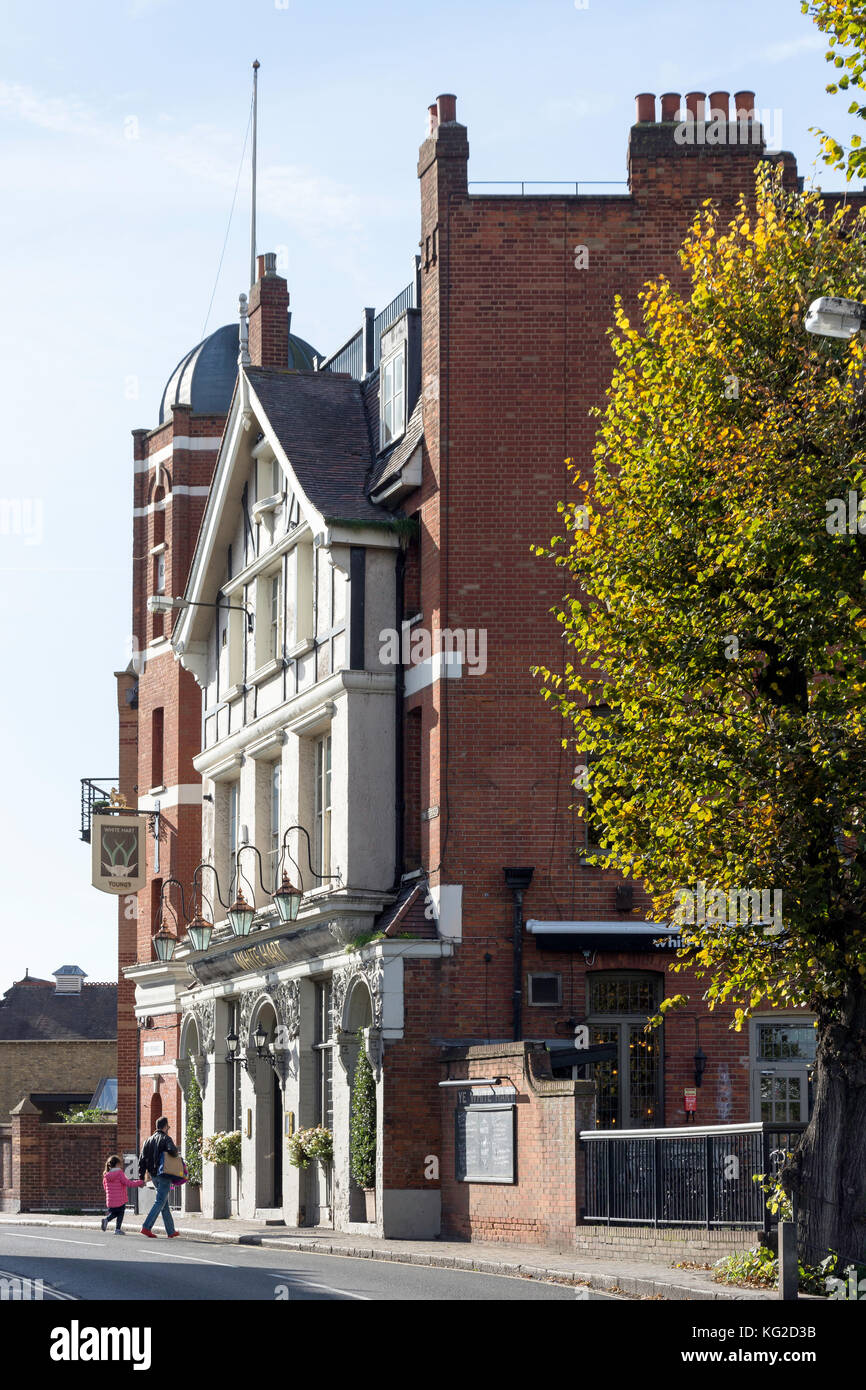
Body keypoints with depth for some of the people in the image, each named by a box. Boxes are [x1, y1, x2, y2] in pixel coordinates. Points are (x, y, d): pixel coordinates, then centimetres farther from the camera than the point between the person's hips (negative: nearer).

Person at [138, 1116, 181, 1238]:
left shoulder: (150, 1140, 12)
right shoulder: (166, 1138, -8)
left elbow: (142, 1159, 8)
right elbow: (172, 1150, -28)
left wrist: (141, 1176, 9)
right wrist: (175, 1153, -4)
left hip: (153, 1175, 7)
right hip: (164, 1174, -7)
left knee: (164, 1202, 14)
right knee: (160, 1201, -8)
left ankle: (171, 1231, 18)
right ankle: (146, 1227, -20)